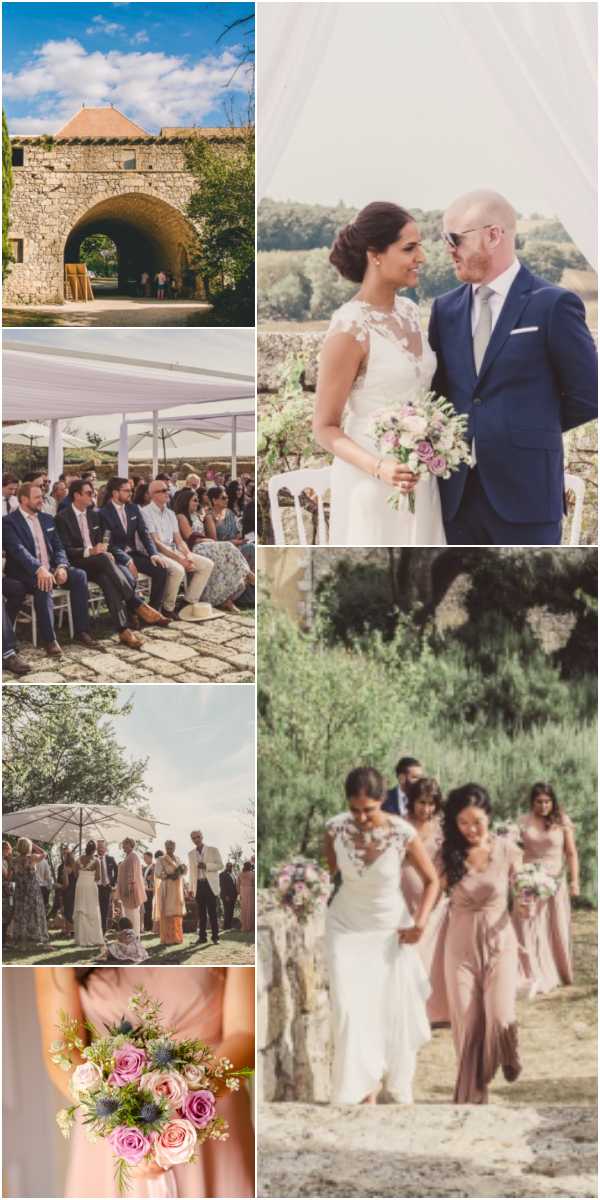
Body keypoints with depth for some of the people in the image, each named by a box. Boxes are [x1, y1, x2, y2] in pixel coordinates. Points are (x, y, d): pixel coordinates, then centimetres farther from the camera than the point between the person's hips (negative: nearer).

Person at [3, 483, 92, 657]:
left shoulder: (47, 519, 16)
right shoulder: (9, 522, -6)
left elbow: (58, 547, 12)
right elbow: (19, 550, -20)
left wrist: (61, 566, -10)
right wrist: (39, 570, -35)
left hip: (50, 569, 6)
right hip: (25, 573, -6)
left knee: (79, 575, -17)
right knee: (43, 585, -37)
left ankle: (81, 630, -13)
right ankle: (49, 639, -34)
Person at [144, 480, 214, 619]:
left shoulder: (170, 513, 19)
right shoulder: (147, 513, -6)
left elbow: (179, 540, 15)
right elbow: (156, 543, -14)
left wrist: (188, 556, -5)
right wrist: (179, 559, -20)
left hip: (173, 550, 8)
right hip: (156, 553, -8)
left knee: (207, 564, -5)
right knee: (177, 569, -36)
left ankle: (189, 602, -3)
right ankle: (168, 608, -18)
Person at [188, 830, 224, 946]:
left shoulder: (213, 850, 4)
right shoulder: (191, 854, 14)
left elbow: (220, 865, 0)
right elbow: (191, 871, 17)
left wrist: (206, 866, -13)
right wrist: (191, 888, 13)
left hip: (210, 884, -3)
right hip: (198, 885, 3)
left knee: (212, 912, -5)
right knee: (201, 912, 2)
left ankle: (215, 937, -3)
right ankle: (202, 937, 5)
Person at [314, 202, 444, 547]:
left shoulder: (409, 310, 5)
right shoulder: (350, 329, -17)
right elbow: (325, 427, -13)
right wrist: (379, 467, -26)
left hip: (419, 478, 7)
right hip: (372, 484, -7)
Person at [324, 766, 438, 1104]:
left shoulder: (403, 834, -21)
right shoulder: (336, 827, -17)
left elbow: (432, 880, -8)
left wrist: (421, 922, -16)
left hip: (391, 929, 0)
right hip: (346, 926, 0)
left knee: (396, 1008, 9)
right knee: (351, 1009, -10)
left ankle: (400, 1086, 33)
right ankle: (366, 1088, 6)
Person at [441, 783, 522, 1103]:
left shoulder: (507, 849, -5)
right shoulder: (449, 853, -4)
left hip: (500, 943, -1)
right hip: (461, 947, 1)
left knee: (501, 1018, -16)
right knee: (467, 1025, 3)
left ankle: (508, 1059, 19)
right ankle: (471, 1095, 19)